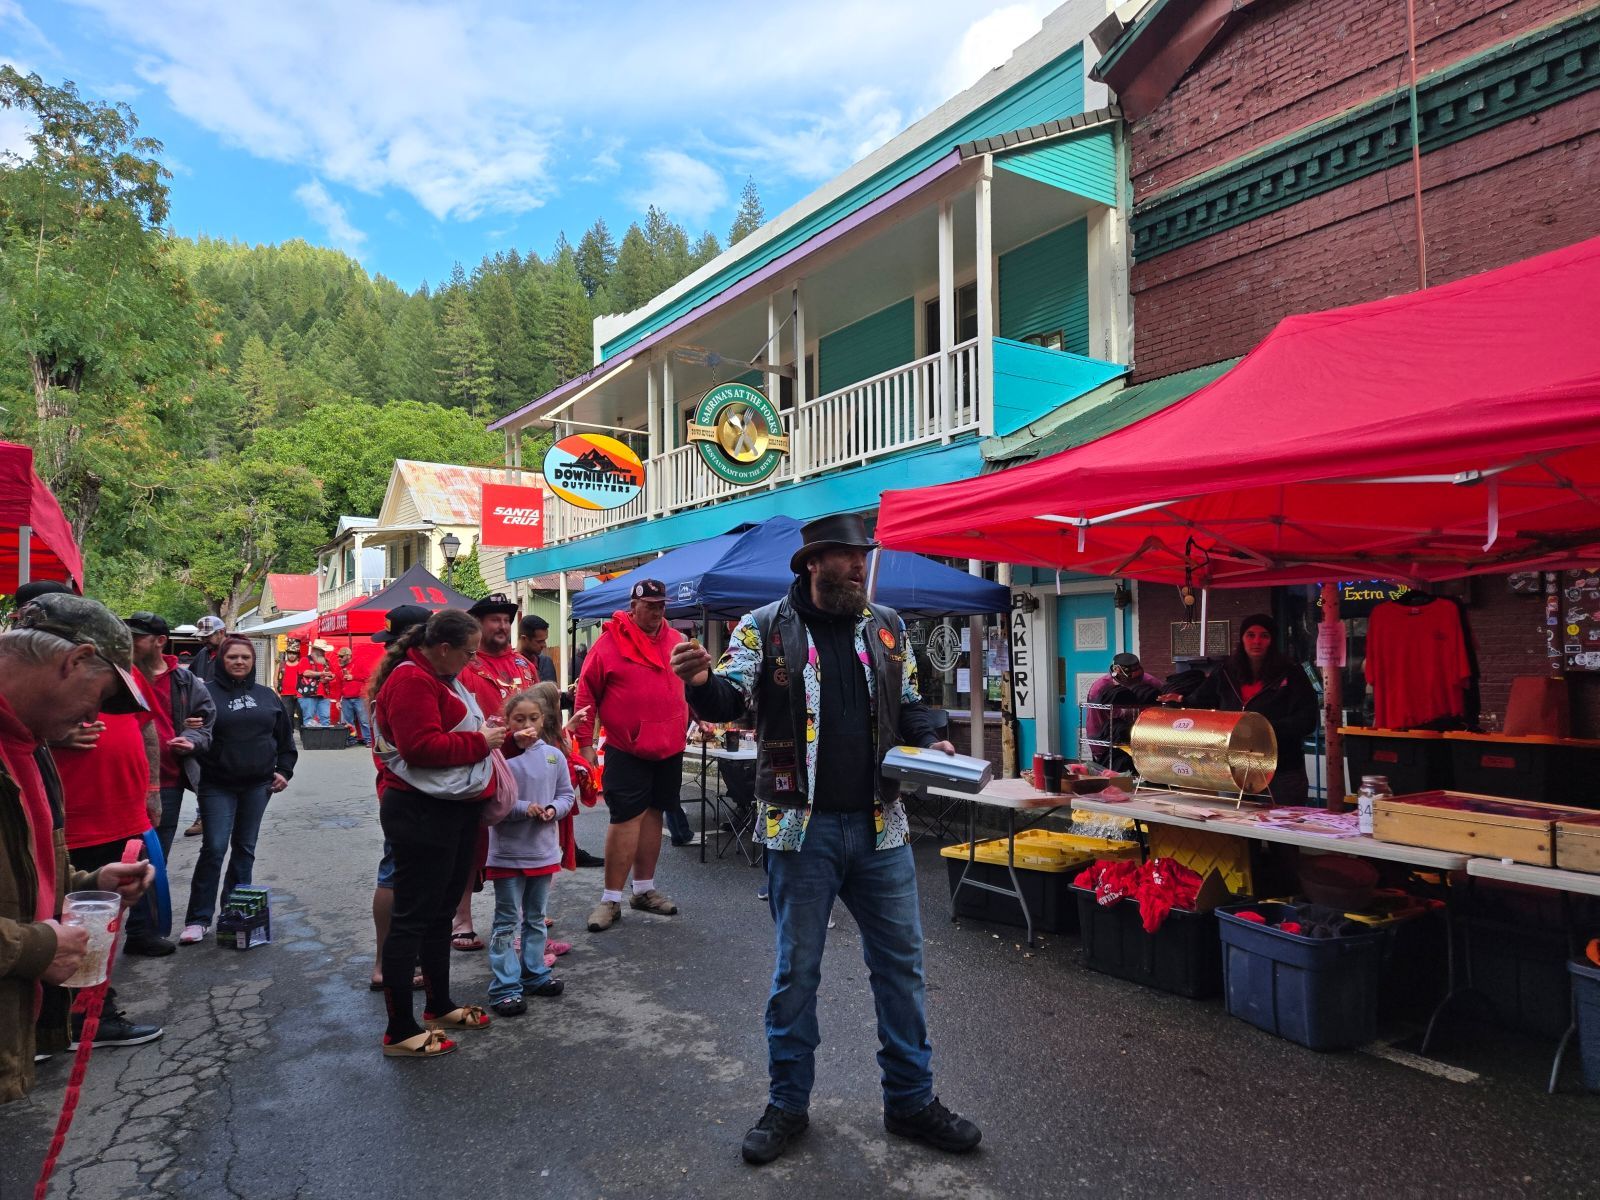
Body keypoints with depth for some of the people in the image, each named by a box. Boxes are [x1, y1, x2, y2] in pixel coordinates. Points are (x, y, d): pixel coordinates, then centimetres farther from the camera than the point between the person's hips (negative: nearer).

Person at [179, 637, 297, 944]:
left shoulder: (266, 695, 10)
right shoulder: (207, 693, -2)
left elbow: (285, 737, 15)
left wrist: (284, 770, 8)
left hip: (257, 785, 4)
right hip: (217, 786, -4)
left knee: (245, 848, 11)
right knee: (214, 848, -8)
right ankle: (198, 919, 2)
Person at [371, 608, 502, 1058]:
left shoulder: (444, 676, 15)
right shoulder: (411, 680, -17)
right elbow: (421, 746, -27)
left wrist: (484, 733, 7)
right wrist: (479, 742, -17)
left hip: (454, 809, 10)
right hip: (422, 814, -10)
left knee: (440, 911, 19)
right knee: (412, 917, -2)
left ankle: (439, 1006, 33)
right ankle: (400, 1031, 8)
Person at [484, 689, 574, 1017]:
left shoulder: (554, 755, 0)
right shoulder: (500, 756, -13)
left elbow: (566, 794, 6)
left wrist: (554, 809, -13)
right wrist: (524, 808, -24)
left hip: (543, 851, 5)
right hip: (508, 853, -4)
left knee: (535, 918, 19)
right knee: (507, 922, 4)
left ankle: (534, 974, 32)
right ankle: (505, 987, 11)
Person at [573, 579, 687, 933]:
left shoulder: (676, 642, 8)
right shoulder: (609, 643, -6)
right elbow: (586, 695, -5)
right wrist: (585, 743, -7)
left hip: (669, 748, 5)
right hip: (626, 750, -5)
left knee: (653, 813, 14)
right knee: (627, 817, -7)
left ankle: (644, 889, 27)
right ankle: (611, 899, 4)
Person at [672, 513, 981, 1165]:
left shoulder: (886, 626, 7)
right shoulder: (765, 627, -4)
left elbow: (908, 704, 15)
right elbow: (731, 699, -11)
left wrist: (929, 744, -4)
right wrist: (702, 682, -34)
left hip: (879, 826, 4)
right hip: (801, 829, -3)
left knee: (901, 964, 12)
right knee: (796, 971, 10)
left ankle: (910, 1099, 31)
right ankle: (787, 1104, 29)